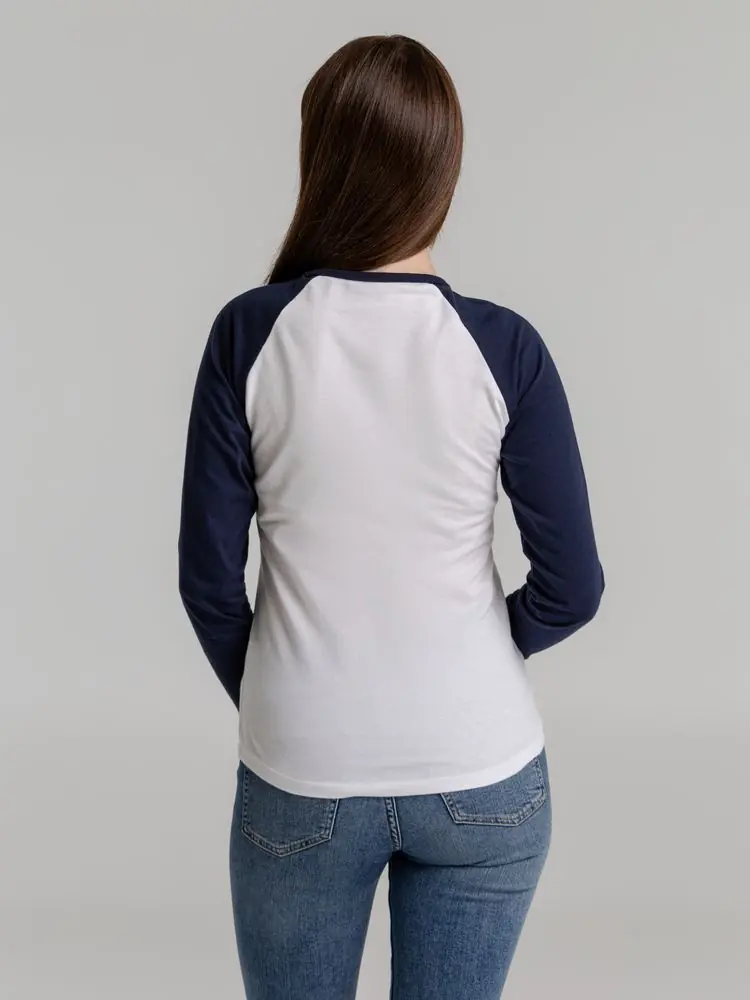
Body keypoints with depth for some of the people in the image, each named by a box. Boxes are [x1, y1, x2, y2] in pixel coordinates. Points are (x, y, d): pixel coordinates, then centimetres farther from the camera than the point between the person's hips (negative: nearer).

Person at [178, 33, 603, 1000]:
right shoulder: (503, 347, -11)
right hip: (481, 781, 0)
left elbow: (209, 577, -6)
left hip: (302, 779, 0)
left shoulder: (250, 333, -11)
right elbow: (571, 586, -7)